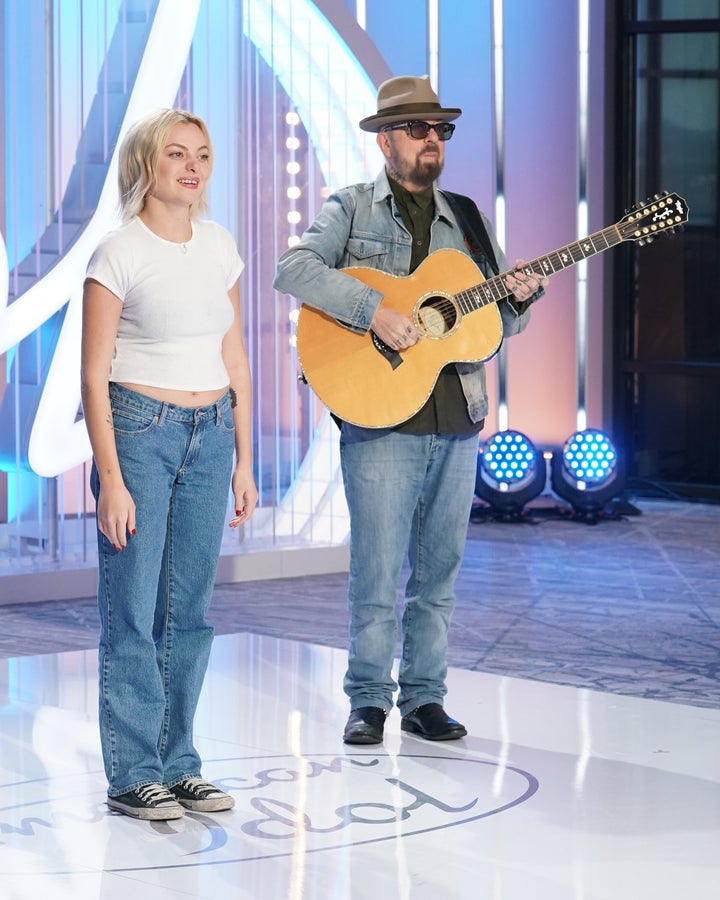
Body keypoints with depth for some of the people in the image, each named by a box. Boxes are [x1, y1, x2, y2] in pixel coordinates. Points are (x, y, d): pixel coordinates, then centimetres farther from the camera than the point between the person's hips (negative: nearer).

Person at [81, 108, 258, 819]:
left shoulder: (219, 246, 10)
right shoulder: (119, 253, -7)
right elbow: (94, 376, -9)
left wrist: (244, 461, 12)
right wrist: (111, 480, -15)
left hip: (211, 435, 5)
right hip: (138, 431, -5)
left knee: (189, 612, 7)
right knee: (132, 611, -3)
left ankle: (177, 764, 15)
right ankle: (133, 775, 5)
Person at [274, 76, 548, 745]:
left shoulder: (466, 221, 17)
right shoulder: (351, 209, 3)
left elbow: (497, 325, 18)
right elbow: (294, 268, -15)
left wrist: (519, 298, -4)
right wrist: (373, 311, -24)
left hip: (458, 420, 5)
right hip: (380, 419, -5)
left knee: (439, 572, 9)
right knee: (378, 572, -3)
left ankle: (424, 697, 20)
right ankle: (368, 701, 10)